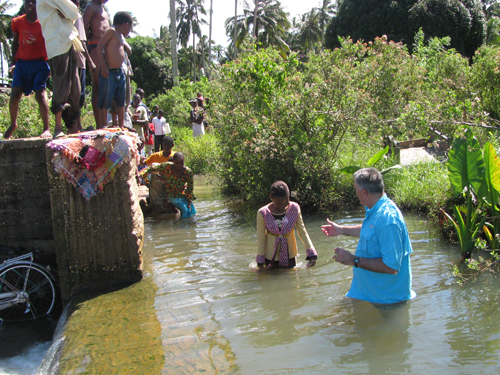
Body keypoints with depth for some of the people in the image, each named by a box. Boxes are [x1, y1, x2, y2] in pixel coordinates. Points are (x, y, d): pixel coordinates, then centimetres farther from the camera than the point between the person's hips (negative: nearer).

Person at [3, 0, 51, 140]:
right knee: (14, 95, -3)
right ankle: (13, 124, 20)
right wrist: (14, 62, 12)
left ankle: (47, 129, -6)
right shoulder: (17, 22, 7)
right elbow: (15, 42, 18)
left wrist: (51, 67, 2)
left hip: (39, 64, -3)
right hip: (21, 64, 3)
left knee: (40, 94, -13)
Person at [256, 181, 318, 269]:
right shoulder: (263, 213, -17)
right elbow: (261, 238, -8)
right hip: (271, 257, -2)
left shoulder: (294, 208, -12)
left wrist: (311, 253, -9)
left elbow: (302, 231, -4)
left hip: (289, 256, 2)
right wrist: (260, 261, -6)